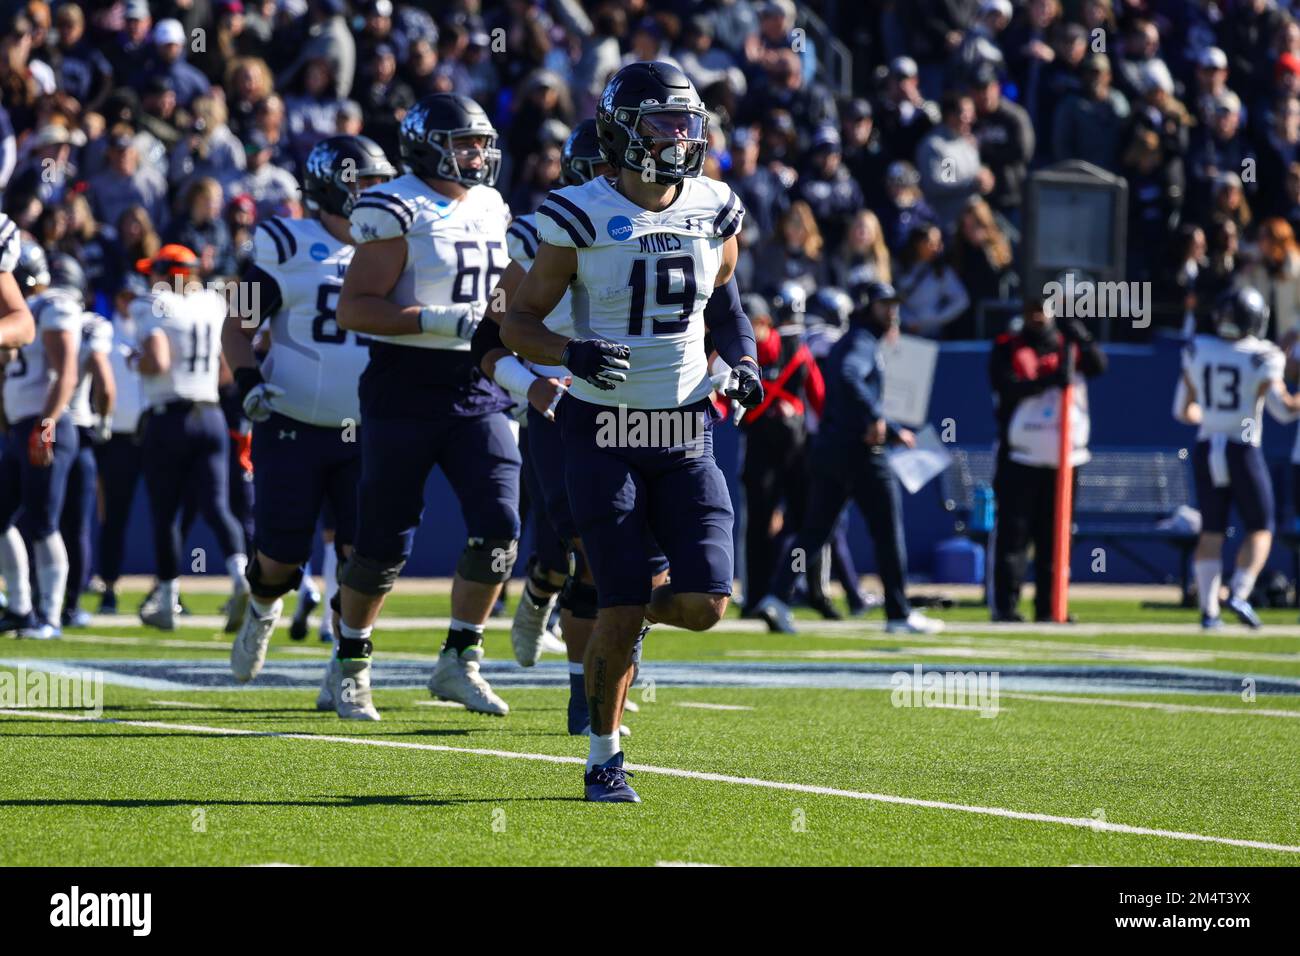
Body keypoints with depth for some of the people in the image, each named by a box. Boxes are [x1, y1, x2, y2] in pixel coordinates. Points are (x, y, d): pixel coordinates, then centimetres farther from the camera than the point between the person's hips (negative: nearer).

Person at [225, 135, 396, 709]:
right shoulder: (288, 249, -5)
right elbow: (238, 327, 1)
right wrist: (248, 381, -14)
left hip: (366, 434, 3)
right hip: (293, 429, -3)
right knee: (280, 561, 4)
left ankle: (343, 677, 2)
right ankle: (263, 608, 40)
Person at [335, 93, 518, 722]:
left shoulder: (490, 210, 12)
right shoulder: (398, 213, -11)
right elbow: (354, 309, -17)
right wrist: (440, 321, -24)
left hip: (476, 391, 6)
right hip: (405, 391, -6)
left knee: (498, 527, -8)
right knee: (384, 542, 2)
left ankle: (458, 663, 3)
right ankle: (351, 664, 20)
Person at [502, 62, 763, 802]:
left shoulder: (716, 213, 4)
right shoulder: (581, 219, -9)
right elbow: (520, 322, -4)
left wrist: (744, 365, 3)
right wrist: (572, 353, -23)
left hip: (687, 432, 4)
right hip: (606, 430, -4)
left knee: (706, 603, -7)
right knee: (621, 609, -5)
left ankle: (628, 618, 28)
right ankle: (604, 760, 13)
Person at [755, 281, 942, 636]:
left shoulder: (841, 344, 22)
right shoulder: (862, 342, -8)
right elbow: (848, 375, -30)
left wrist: (894, 433, 28)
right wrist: (876, 418, -29)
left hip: (826, 447, 9)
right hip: (859, 450, -9)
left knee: (814, 531, 4)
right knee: (888, 530, 1)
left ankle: (778, 597, -12)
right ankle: (898, 614, 5)